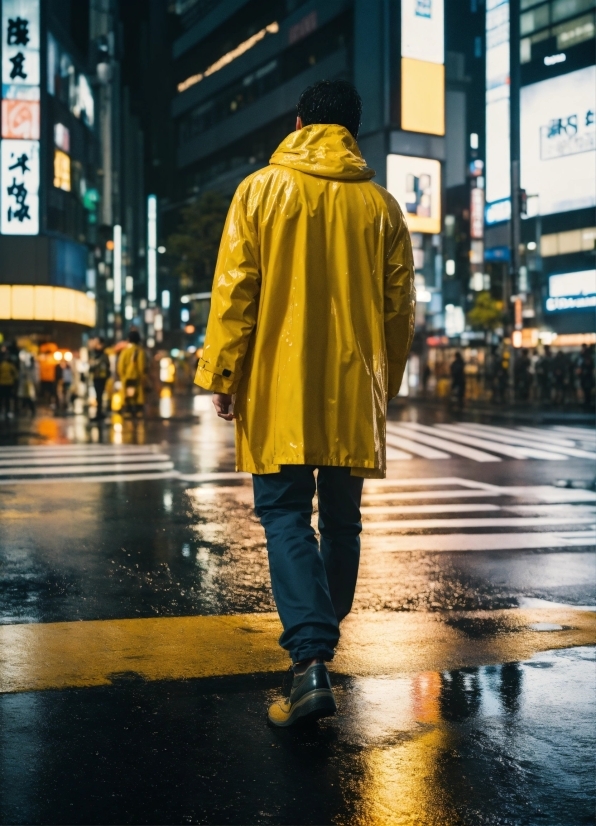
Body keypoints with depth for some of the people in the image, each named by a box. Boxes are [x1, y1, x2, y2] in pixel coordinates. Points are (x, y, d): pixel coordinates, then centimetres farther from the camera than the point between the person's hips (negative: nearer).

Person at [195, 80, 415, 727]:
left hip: (280, 388, -3)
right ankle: (321, 637, 30)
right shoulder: (381, 205, 6)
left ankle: (310, 662, -15)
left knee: (285, 514, -1)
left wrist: (221, 374, 0)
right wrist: (386, 383, 21)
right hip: (355, 390, 3)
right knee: (341, 519, 14)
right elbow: (399, 307, 9)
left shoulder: (262, 189, -1)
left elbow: (234, 290, -6)